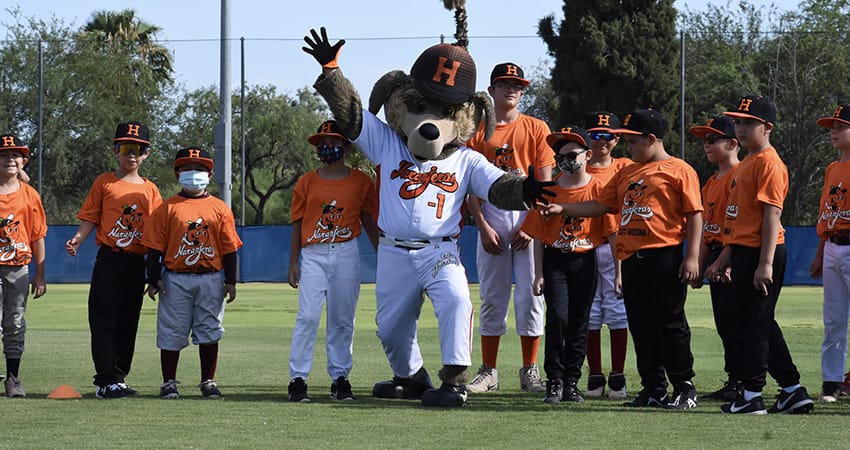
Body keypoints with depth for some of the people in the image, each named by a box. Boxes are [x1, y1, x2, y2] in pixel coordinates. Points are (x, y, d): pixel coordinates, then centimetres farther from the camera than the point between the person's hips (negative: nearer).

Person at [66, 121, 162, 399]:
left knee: (128, 322, 8)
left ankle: (118, 379, 14)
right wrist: (78, 238, -15)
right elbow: (91, 217, 2)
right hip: (109, 259, -4)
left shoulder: (149, 189, 12)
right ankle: (107, 380, -9)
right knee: (104, 320, -8)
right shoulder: (104, 183, 4)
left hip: (137, 262, 4)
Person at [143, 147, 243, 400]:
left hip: (210, 280, 1)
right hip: (175, 279, -1)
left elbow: (229, 248, 7)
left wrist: (230, 281, 2)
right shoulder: (167, 208, 2)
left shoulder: (219, 208, 7)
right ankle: (169, 382, 12)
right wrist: (153, 279, -6)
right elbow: (155, 248, 1)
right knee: (171, 333, 2)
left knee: (209, 332, 5)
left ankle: (208, 382, 16)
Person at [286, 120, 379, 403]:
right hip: (313, 255, 0)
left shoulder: (361, 182, 7)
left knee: (342, 320, 4)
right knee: (307, 317, -11)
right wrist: (293, 263, 4)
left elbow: (369, 221, 11)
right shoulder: (307, 182, 8)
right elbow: (298, 224, 9)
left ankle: (340, 378, 11)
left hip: (346, 255, 0)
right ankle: (298, 379, -9)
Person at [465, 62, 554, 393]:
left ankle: (530, 371, 4)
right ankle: (488, 372, 5)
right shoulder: (478, 132, 8)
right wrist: (483, 226, -7)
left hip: (529, 216, -1)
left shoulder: (536, 129, 6)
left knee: (530, 294, -2)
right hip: (491, 218, 1)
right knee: (492, 297, 2)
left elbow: (545, 182, 1)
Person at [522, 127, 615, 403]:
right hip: (555, 261, 0)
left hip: (585, 262, 0)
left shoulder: (598, 189, -2)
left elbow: (613, 232, -3)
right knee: (557, 317, -13)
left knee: (579, 323, 4)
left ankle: (571, 382, 13)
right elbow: (538, 235, 6)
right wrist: (539, 274, 0)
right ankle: (554, 381, -5)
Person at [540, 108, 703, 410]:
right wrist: (563, 209, 9)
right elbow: (601, 205, 19)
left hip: (665, 257, -7)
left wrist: (692, 256, -14)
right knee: (641, 326, 8)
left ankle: (684, 388, 2)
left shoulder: (679, 170, -3)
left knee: (671, 324, -5)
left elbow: (694, 214, -7)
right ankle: (653, 389, 15)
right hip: (631, 258, 7)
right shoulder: (626, 173, 19)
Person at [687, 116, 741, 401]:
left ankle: (740, 383, -4)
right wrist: (700, 267, 18)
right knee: (722, 322, 10)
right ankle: (733, 381, 14)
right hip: (716, 255, 9)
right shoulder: (711, 182, 19)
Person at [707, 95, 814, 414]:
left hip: (762, 253, -10)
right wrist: (726, 256, 23)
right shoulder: (747, 163, 19)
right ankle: (793, 391, 18)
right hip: (743, 252, 10)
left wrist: (765, 264, -23)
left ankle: (752, 396, -1)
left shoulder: (768, 163, -12)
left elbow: (772, 214, -19)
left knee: (752, 321, -6)